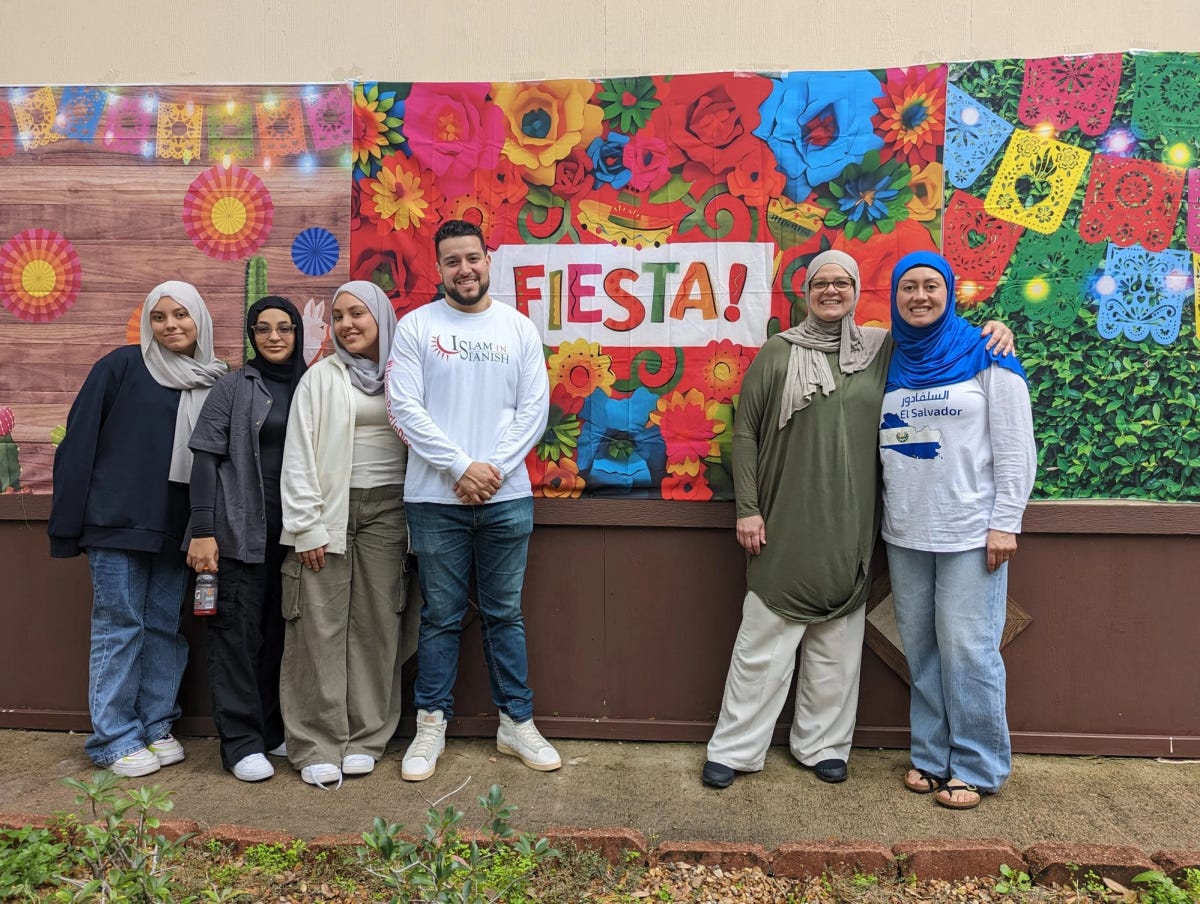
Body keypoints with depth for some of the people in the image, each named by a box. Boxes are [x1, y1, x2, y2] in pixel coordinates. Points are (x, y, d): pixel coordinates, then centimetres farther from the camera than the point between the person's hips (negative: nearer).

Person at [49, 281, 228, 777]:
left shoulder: (215, 381, 7)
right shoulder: (123, 365, -2)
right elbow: (79, 439, -4)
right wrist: (69, 517, -7)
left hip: (177, 527, 4)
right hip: (119, 520, -3)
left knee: (165, 626, 10)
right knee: (119, 625, 2)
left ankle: (156, 726, 22)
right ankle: (115, 738, 13)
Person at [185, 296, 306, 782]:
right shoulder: (233, 386, 1)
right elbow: (205, 457, -4)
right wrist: (202, 530, -11)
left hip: (293, 530, 4)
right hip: (241, 528, -3)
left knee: (279, 630, 10)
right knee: (238, 629, -2)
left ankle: (273, 730, 22)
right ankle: (241, 741, 8)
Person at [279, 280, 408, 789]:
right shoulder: (321, 378, 5)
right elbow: (298, 457, 0)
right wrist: (306, 528, -7)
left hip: (386, 510, 2)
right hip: (331, 509, -2)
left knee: (376, 623, 3)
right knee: (322, 627, -2)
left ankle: (364, 738, 14)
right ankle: (318, 745, 6)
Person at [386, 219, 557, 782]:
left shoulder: (519, 327, 7)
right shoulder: (416, 326, 1)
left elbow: (535, 408, 2)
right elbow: (404, 408, -7)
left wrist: (495, 468, -10)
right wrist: (462, 467, -14)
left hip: (507, 497, 2)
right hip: (436, 498, -1)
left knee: (505, 613, 12)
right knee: (441, 617, 8)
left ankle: (517, 722, 23)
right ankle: (431, 724, 22)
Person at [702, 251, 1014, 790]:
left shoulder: (883, 350, 8)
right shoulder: (777, 353, 3)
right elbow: (745, 433, 1)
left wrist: (989, 330, 0)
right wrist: (747, 508, -5)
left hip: (849, 528, 2)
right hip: (784, 526, -2)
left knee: (837, 646, 11)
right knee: (763, 643, 2)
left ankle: (822, 745, 26)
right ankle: (734, 749, 15)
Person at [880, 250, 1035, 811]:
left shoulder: (985, 357, -2)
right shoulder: (890, 363, 10)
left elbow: (1015, 447, -5)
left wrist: (1005, 523, -10)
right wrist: (878, 518, 10)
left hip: (970, 532, -4)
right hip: (905, 533, 4)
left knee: (967, 648, -2)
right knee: (921, 648, 9)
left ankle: (976, 767, 13)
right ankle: (932, 755, 23)